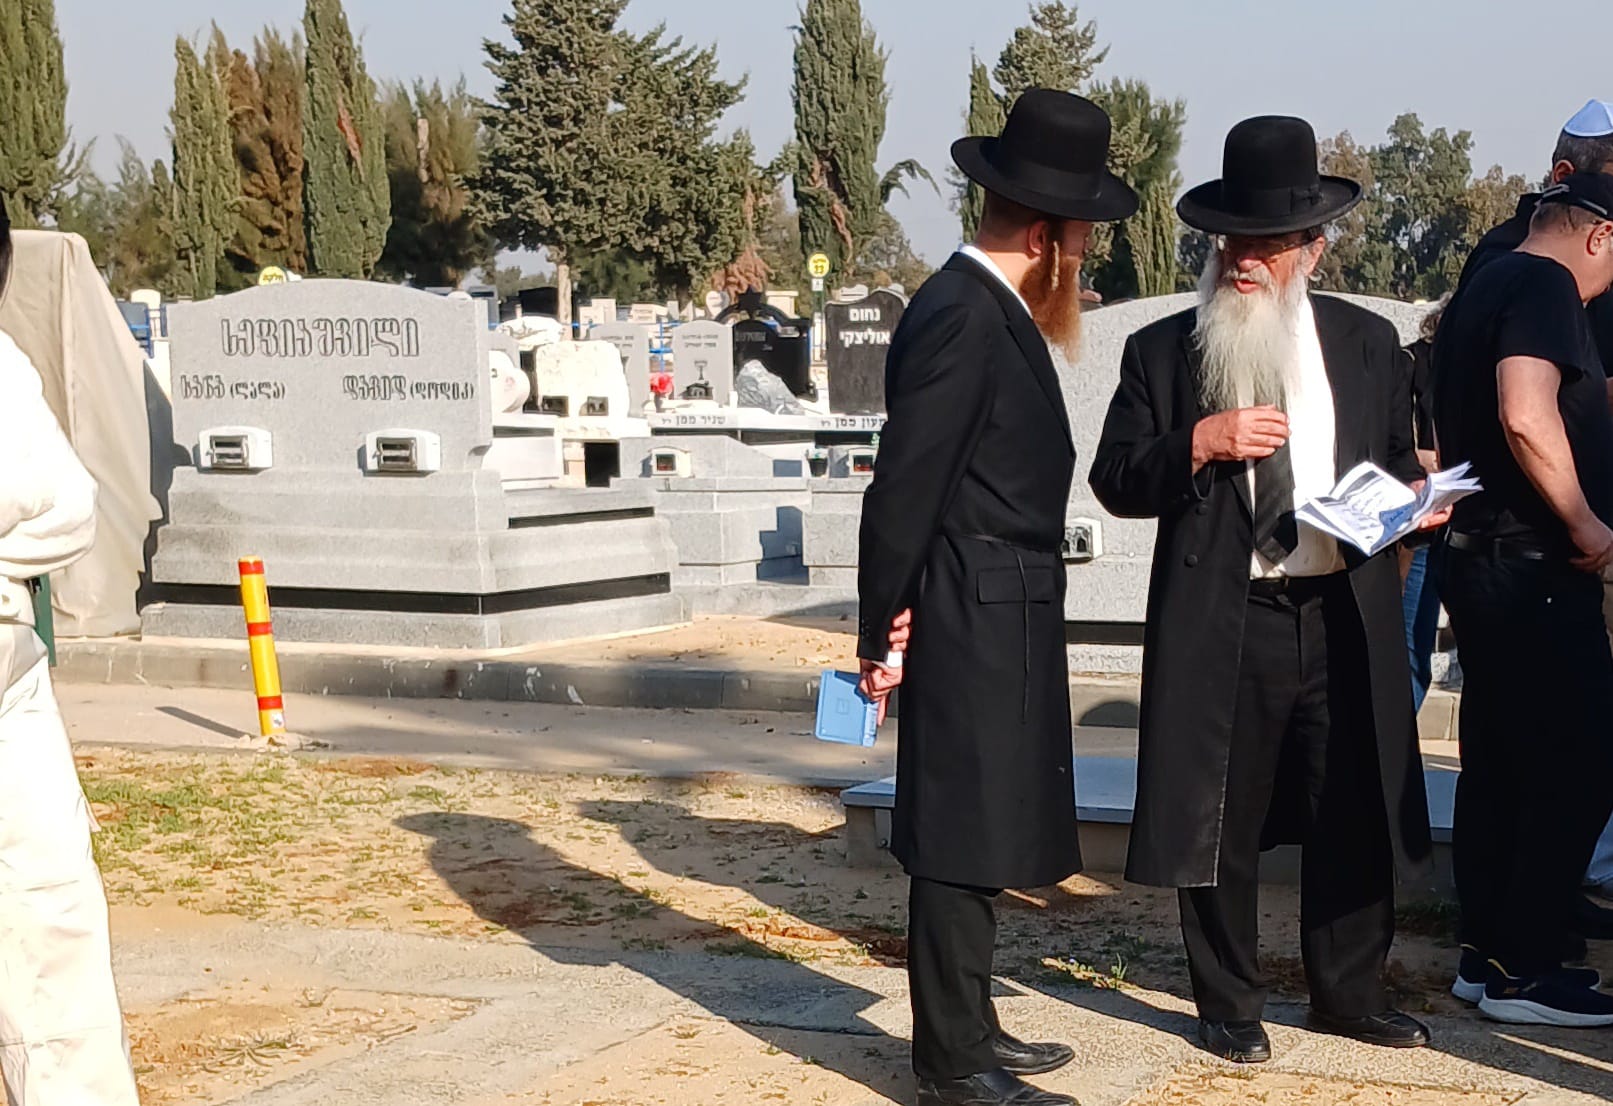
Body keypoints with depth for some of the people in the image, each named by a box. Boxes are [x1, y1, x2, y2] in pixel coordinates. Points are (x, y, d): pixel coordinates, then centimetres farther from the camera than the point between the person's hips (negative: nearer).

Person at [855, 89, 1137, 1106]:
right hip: (973, 622, -10)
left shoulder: (999, 311, 13)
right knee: (961, 840, -2)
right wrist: (883, 632, -11)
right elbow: (905, 486, -17)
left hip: (1004, 622, 10)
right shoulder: (961, 317, -18)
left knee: (983, 835, 17)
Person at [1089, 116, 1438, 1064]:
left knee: (1356, 816, 11)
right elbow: (1116, 481, -2)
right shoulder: (1163, 352, 1)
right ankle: (1231, 1006, 22)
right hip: (1224, 625, -2)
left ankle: (1351, 993, 30)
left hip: (1348, 620, 3)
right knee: (1222, 823, 6)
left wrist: (1416, 495, -5)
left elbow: (1398, 460, 17)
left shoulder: (1368, 344, 8)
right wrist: (1200, 443, -18)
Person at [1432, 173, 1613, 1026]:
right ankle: (1522, 972, -1)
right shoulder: (1545, 286, -13)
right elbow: (1527, 416, -27)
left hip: (1481, 562, 10)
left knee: (1497, 766, 13)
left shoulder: (1480, 289, 18)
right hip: (1535, 570, -10)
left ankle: (1485, 955, 19)